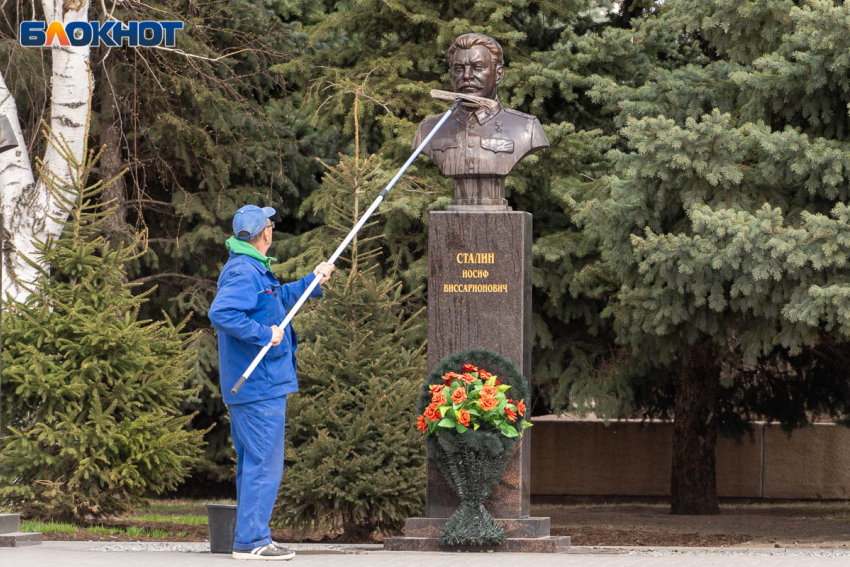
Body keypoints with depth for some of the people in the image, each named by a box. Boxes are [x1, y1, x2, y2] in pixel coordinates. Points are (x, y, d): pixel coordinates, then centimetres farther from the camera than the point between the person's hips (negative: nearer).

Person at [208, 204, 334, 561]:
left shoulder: (254, 270, 18)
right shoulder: (243, 272, -16)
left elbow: (279, 300, 37)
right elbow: (220, 313, -30)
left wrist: (312, 282, 35)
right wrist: (264, 335, -26)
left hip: (252, 385, 11)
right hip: (259, 385, -11)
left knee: (253, 463, 14)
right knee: (263, 464, -10)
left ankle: (252, 537, 19)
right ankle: (251, 541, -10)